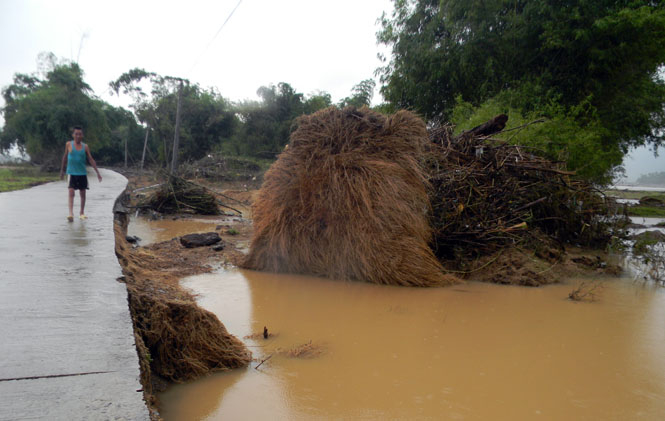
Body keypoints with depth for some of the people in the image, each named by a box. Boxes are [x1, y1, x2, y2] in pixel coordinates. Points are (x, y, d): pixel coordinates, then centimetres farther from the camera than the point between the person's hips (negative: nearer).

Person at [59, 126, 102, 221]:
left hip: (82, 173, 2)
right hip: (71, 173, -2)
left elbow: (91, 160, 3)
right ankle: (71, 213, -19)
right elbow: (65, 157, 10)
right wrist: (62, 170, 14)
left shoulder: (85, 147, 2)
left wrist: (97, 172, -1)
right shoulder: (68, 144, 0)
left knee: (82, 193, 7)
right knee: (71, 192, -13)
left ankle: (82, 213, 19)